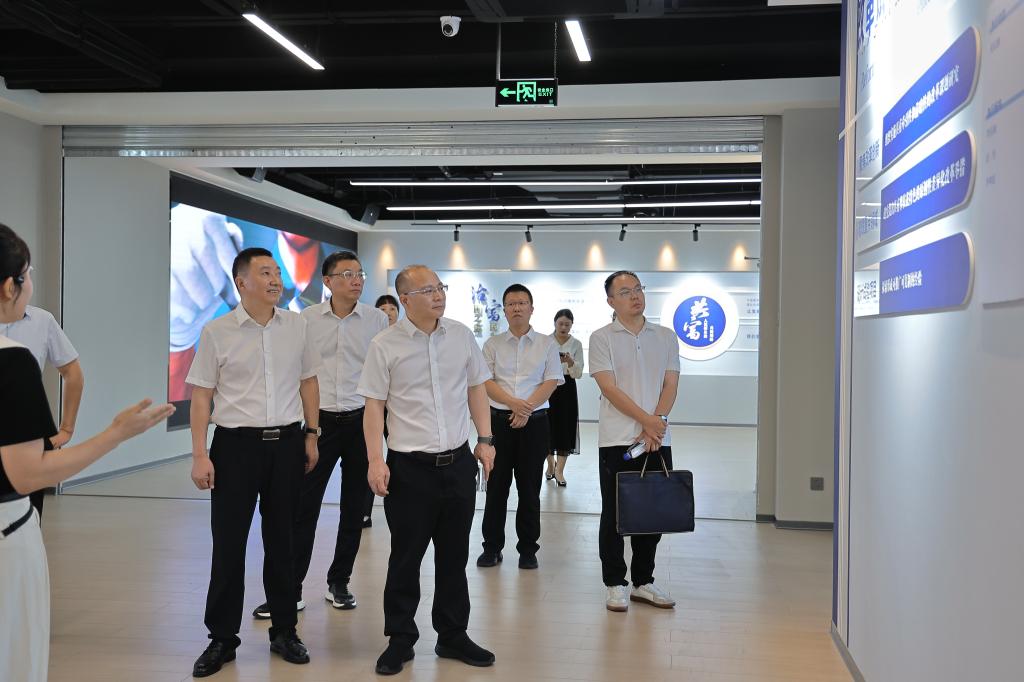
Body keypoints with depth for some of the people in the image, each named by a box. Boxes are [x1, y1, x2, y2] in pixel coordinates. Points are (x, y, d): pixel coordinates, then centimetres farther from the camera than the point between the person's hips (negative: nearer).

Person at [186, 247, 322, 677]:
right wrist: (200, 455, -8)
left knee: (281, 540, 12)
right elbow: (200, 396, -3)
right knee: (228, 543, 3)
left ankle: (284, 631, 25)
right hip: (236, 445, -2)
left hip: (287, 444, 3)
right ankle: (222, 638, 18)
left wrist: (311, 435, 8)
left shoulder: (296, 326, 4)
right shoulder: (217, 332, -4)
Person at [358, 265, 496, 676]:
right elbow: (374, 404, -6)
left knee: (454, 556, 13)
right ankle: (400, 641, 22)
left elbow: (476, 388, 13)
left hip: (459, 463, 4)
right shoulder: (385, 345, -6)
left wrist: (485, 439, 7)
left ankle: (453, 637, 28)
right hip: (409, 467, -3)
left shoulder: (461, 336, 5)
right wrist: (376, 461, -12)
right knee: (406, 558, 6)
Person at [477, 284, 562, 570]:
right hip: (499, 420, 1)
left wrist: (527, 408, -15)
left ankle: (528, 549, 16)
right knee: (496, 485, 4)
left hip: (534, 421, 0)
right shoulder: (493, 344, 7)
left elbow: (551, 383, -2)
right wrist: (514, 403, -16)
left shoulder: (547, 344, 6)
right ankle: (492, 547, 15)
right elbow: (485, 382, -1)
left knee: (529, 488, 5)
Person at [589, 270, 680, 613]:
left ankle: (643, 582, 22)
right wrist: (647, 421, -16)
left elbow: (670, 385, 5)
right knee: (614, 515, 3)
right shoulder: (602, 338, -1)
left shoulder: (666, 337, 10)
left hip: (657, 441, 3)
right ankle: (615, 584, 14)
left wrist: (657, 422, -12)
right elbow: (609, 388, -9)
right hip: (617, 440, -3)